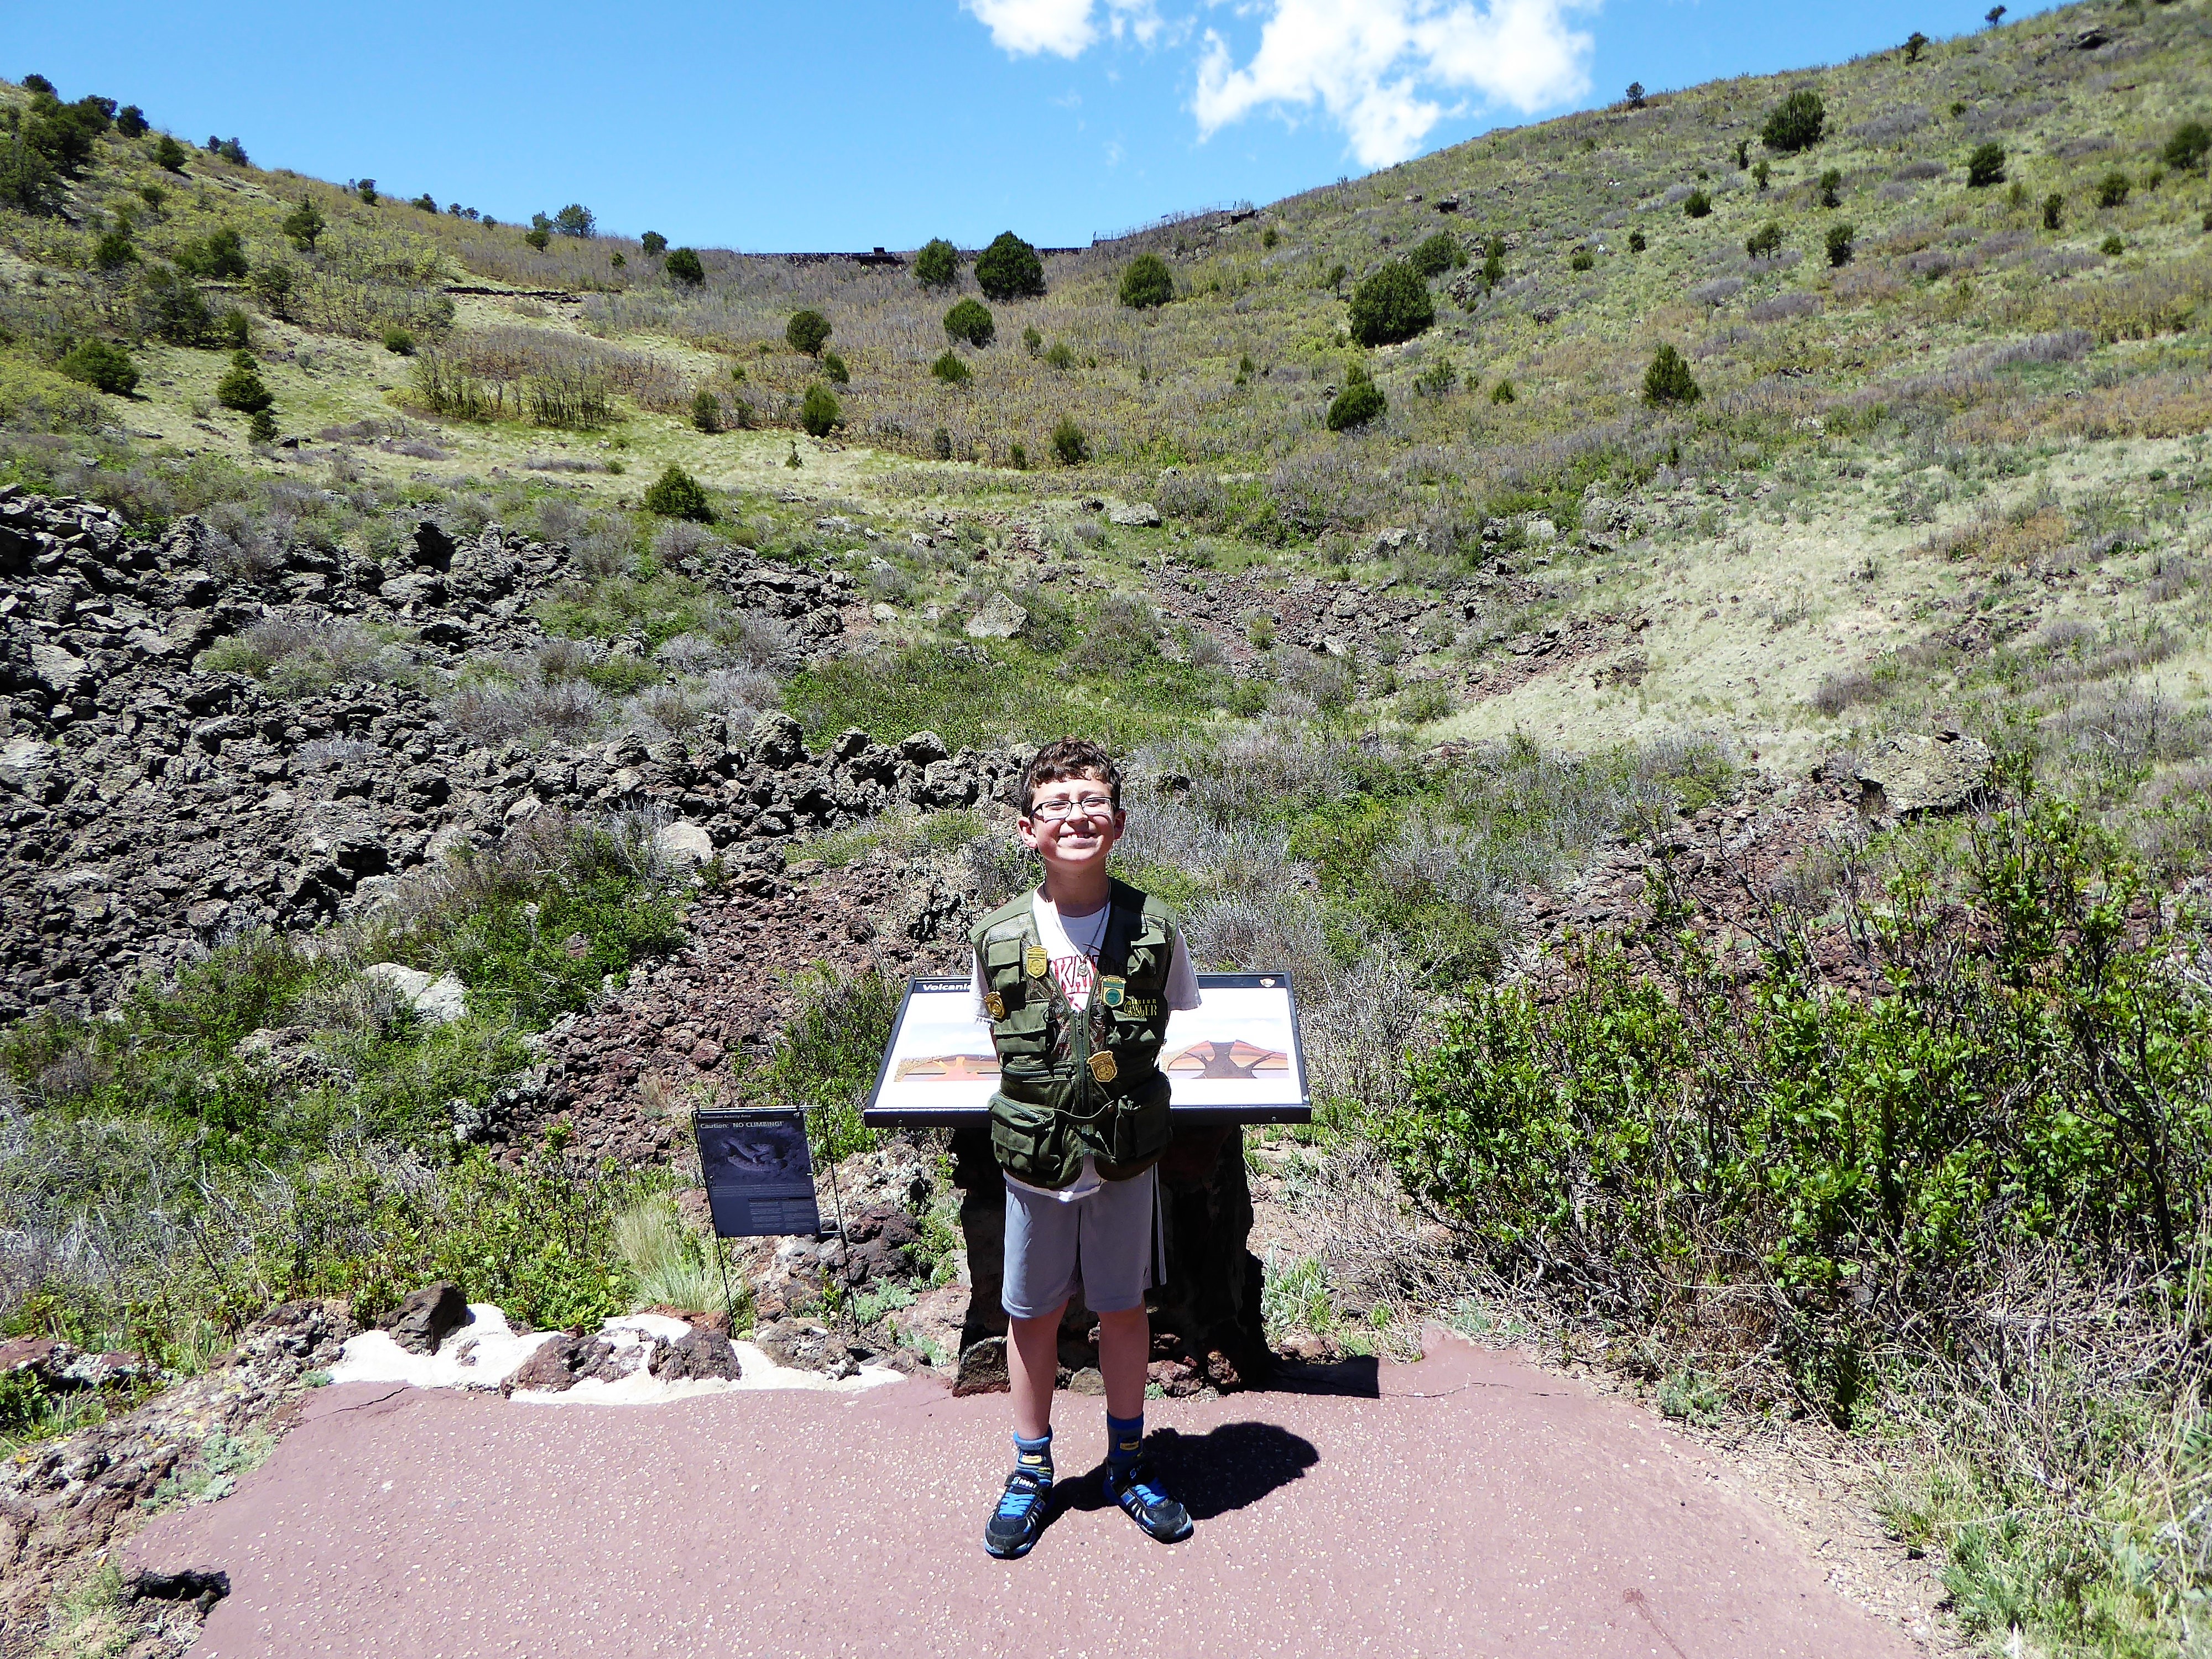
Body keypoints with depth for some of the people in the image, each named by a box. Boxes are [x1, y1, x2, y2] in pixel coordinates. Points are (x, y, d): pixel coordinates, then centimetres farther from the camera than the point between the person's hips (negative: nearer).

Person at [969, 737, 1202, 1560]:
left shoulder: (1154, 929, -12)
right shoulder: (997, 938, -11)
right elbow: (999, 1041, 5)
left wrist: (1120, 1076, 2)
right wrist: (1044, 1100, -2)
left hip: (1127, 1160, 0)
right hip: (1034, 1161, 0)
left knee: (1123, 1309, 17)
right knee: (1033, 1315, 16)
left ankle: (1127, 1464, 40)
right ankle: (1031, 1473, 38)